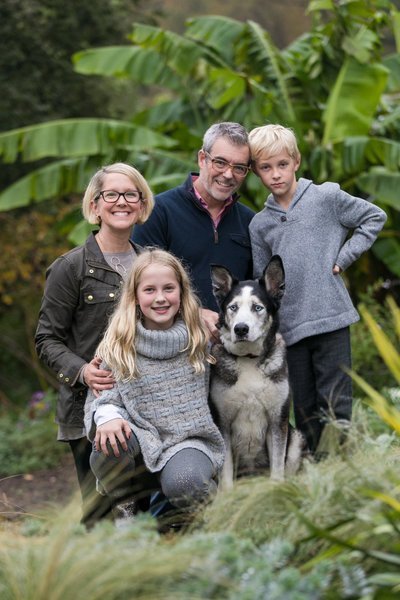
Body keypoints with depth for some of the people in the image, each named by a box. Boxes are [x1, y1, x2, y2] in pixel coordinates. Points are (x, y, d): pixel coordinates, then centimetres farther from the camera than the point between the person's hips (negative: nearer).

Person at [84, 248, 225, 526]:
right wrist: (107, 416, -23)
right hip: (141, 441, 1)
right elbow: (101, 396, -3)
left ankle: (215, 497, 4)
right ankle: (125, 510, -4)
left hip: (190, 440, -1)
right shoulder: (118, 345, 3)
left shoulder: (199, 339, 6)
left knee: (182, 482, -36)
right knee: (111, 437, -34)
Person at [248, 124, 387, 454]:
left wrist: (344, 257, -1)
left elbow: (374, 217, 7)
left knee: (336, 406, -5)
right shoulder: (260, 225, 11)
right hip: (291, 328, 4)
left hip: (331, 319, -4)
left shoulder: (326, 197, 1)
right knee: (304, 410, 10)